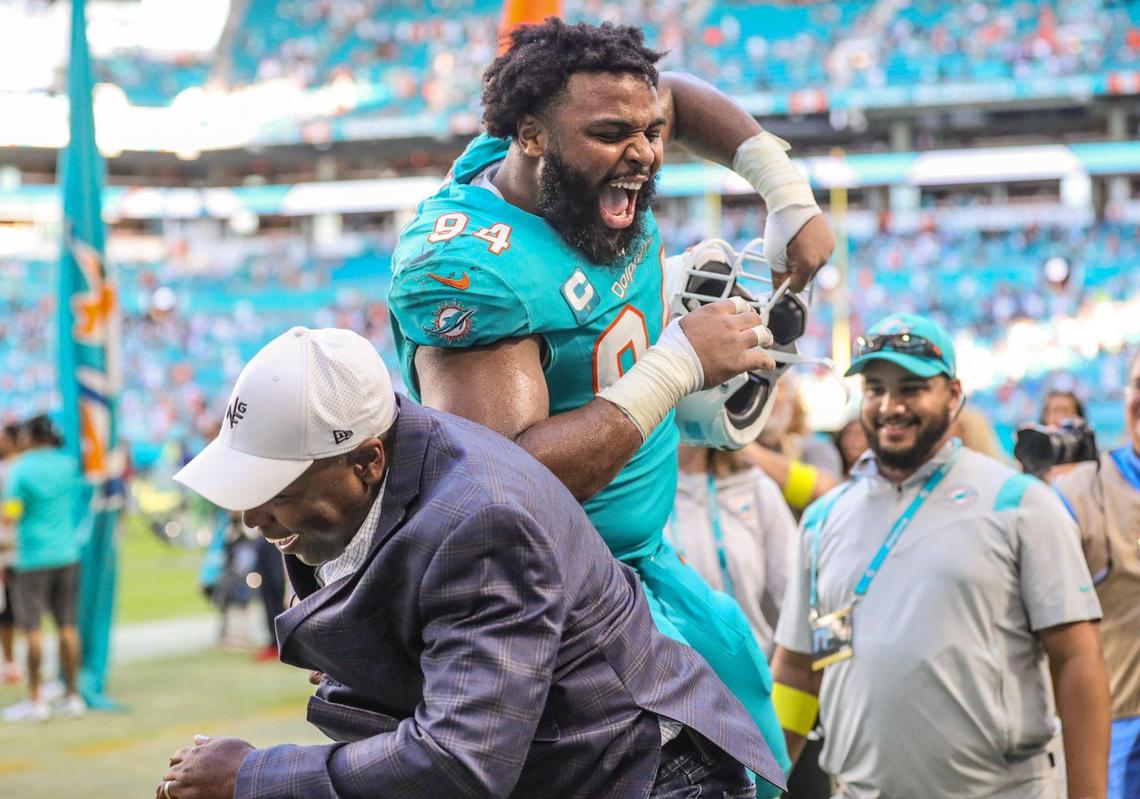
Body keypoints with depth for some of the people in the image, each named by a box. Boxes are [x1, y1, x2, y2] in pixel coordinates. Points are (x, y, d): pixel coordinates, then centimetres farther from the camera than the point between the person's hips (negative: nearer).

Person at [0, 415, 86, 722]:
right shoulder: (69, 464, 4)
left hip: (33, 557, -5)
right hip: (68, 554, 5)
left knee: (32, 628, 0)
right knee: (67, 625, 9)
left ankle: (35, 699, 1)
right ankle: (72, 695, 12)